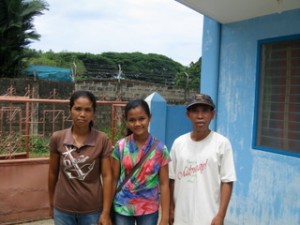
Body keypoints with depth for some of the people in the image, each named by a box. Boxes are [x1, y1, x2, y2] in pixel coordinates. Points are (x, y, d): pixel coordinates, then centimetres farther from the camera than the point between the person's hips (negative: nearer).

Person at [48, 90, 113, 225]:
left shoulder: (102, 140, -9)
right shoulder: (57, 138, -5)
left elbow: (107, 176, -7)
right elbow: (53, 173, 4)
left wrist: (106, 212, -8)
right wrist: (51, 204, 11)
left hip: (92, 210, -1)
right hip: (63, 210, 1)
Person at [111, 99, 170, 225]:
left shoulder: (160, 149, -8)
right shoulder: (120, 146, -6)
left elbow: (164, 184, -5)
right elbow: (114, 179, 0)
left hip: (149, 209, -1)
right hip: (122, 208, 1)